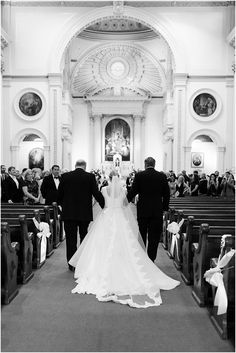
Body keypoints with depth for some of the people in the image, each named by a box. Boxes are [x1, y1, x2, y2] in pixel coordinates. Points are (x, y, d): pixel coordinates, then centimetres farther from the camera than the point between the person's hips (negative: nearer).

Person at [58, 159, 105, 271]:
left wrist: (62, 205, 19)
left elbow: (59, 194, 2)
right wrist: (104, 205, 4)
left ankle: (71, 264, 11)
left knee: (71, 240, 8)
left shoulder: (65, 176, -2)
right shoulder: (90, 177, -6)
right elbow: (96, 193, -8)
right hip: (85, 213, 0)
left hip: (69, 213, 0)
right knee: (84, 239, 14)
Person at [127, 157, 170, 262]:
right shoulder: (162, 176, -1)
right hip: (157, 210, 1)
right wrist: (165, 207, 12)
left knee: (141, 236, 14)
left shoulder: (139, 175, -6)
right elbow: (166, 194, 2)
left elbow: (133, 192, -6)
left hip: (142, 210, 0)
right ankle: (151, 260, 11)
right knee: (154, 237, 7)